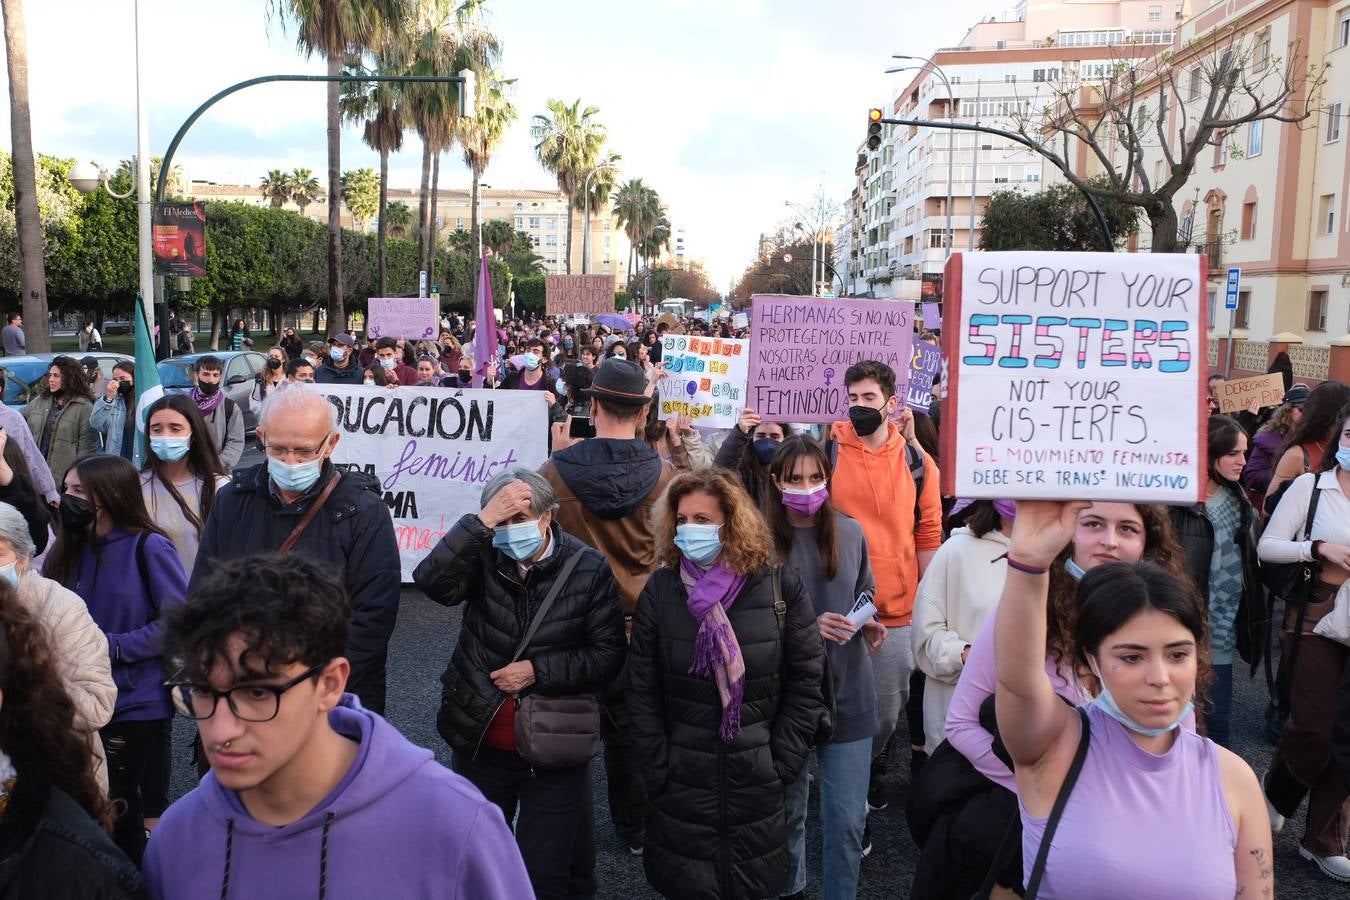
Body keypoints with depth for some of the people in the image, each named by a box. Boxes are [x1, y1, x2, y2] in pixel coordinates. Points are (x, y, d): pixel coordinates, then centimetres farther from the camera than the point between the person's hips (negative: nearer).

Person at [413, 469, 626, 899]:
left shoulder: (589, 569, -10)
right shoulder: (485, 559, -7)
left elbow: (609, 654, -11)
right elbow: (432, 581, -27)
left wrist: (537, 670, -19)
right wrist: (482, 522, -34)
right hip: (480, 741, 3)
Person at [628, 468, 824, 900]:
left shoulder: (781, 586, -6)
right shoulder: (660, 590, -3)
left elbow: (805, 683, -3)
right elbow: (642, 693, -1)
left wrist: (780, 766, -6)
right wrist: (659, 774, -5)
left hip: (756, 783, 0)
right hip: (682, 785, 1)